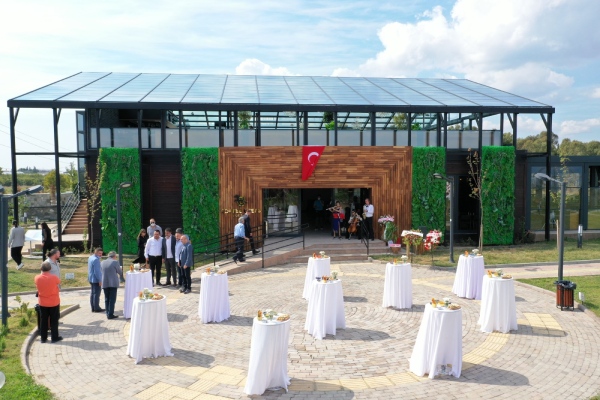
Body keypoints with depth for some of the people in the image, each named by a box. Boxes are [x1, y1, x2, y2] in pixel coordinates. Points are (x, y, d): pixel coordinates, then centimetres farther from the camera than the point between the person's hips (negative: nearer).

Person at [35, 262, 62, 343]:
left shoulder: (37, 278, -10)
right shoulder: (54, 277, -18)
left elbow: (38, 288, 5)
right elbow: (59, 289, -4)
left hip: (42, 303, 3)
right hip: (54, 302, -2)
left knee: (43, 321, 13)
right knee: (54, 321, 8)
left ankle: (43, 338, 19)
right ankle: (54, 337, 15)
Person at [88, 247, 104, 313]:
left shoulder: (90, 257, 10)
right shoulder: (96, 259, -21)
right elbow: (97, 271, -23)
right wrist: (100, 280, -20)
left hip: (91, 279, 10)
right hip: (96, 279, -10)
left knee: (92, 293, 14)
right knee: (96, 294, -3)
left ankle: (93, 308, 19)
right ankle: (96, 308, 1)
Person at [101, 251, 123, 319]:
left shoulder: (102, 262, 7)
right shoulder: (115, 262, -8)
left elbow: (101, 272, 17)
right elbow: (120, 272, 0)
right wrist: (120, 275, 23)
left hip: (104, 283, 5)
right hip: (113, 283, -5)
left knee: (106, 299, 12)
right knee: (112, 299, -1)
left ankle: (108, 314, 15)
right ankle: (110, 314, -2)